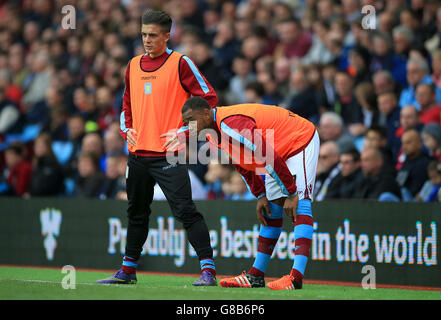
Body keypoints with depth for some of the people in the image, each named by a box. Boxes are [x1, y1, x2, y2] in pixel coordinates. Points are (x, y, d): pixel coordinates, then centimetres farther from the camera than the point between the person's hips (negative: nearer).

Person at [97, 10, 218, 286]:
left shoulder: (180, 64, -5)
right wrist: (127, 129, 9)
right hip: (138, 153, 7)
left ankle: (208, 271, -16)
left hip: (168, 154, -6)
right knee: (137, 213, 17)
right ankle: (128, 271, 28)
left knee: (185, 211, -15)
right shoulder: (134, 66, 13)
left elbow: (209, 99, -6)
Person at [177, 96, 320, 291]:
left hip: (301, 141, -11)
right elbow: (242, 164, 12)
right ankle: (256, 276, 10)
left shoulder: (231, 123, -31)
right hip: (282, 151, 11)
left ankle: (296, 276, -32)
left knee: (299, 205, -21)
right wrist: (260, 195, 4)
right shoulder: (214, 133, 0)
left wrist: (291, 193, -27)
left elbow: (269, 157, -31)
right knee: (271, 210, 9)